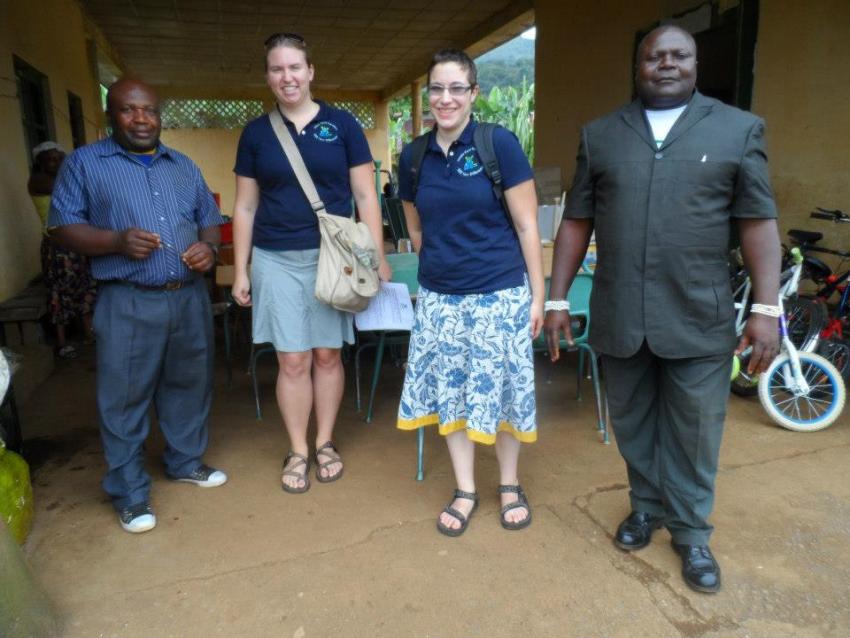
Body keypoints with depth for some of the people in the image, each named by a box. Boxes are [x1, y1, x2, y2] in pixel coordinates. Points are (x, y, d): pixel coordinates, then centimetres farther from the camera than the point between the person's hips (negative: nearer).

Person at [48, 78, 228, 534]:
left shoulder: (184, 166, 15)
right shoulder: (84, 163, 2)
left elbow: (209, 219, 17)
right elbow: (64, 227, -2)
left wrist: (209, 247, -6)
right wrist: (117, 241, -19)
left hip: (189, 296, 4)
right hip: (127, 304, -4)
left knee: (189, 385, 15)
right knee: (124, 398, 2)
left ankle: (185, 461, 35)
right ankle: (130, 492, 17)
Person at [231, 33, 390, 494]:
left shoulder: (342, 125, 3)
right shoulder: (256, 133, 7)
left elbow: (365, 196, 2)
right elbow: (245, 207, 9)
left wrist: (377, 256, -3)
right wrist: (240, 270, 6)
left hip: (331, 257, -1)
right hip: (276, 260, 1)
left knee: (327, 354, 7)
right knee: (292, 360, 2)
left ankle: (325, 443, 25)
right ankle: (298, 451, 20)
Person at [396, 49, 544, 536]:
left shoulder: (500, 144, -7)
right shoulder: (413, 156, 4)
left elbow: (527, 226, -6)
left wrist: (538, 296, -6)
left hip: (500, 294, -3)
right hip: (439, 297, 4)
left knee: (500, 389, 7)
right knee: (450, 392, 10)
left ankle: (510, 484, 31)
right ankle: (465, 491, 28)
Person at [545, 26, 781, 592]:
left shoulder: (739, 128, 4)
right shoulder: (600, 135, 8)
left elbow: (758, 222, 0)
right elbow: (576, 222, 6)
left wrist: (768, 309, -8)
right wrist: (557, 298, 2)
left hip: (699, 317, -1)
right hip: (619, 316, 2)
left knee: (694, 432, 9)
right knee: (633, 424, 15)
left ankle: (691, 531, 29)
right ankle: (646, 506, 37)